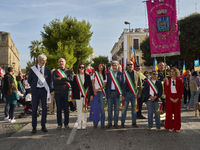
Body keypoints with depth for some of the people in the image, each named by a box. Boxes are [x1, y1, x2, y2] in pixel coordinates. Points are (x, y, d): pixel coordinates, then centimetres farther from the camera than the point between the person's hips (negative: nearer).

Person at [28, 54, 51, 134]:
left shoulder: (47, 70, 6)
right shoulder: (32, 68, 3)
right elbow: (29, 80, 8)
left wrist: (47, 88, 3)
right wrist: (33, 87, 5)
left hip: (44, 90, 1)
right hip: (35, 90, -1)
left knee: (44, 108, 3)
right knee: (34, 109, 1)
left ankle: (43, 126, 16)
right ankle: (34, 127, 11)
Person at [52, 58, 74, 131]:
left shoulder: (69, 71, 10)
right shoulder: (55, 72, 10)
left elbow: (71, 79, -10)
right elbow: (54, 81, -9)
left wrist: (61, 78, -9)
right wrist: (65, 80, -10)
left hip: (66, 92, 0)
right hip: (58, 93, 1)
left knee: (66, 109, 5)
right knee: (59, 109, 5)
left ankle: (66, 124, 16)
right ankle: (59, 124, 14)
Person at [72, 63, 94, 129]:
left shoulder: (87, 76, 6)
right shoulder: (75, 77, 8)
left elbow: (90, 86, 5)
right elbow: (73, 88, 8)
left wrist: (91, 94, -2)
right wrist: (73, 97, 5)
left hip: (85, 96, -1)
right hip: (78, 96, 1)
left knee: (84, 110, 2)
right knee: (79, 110, 6)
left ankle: (84, 124, 10)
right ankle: (79, 124, 14)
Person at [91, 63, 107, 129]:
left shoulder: (104, 75, 12)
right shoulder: (94, 74, 10)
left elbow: (104, 84, 3)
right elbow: (93, 83, 4)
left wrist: (97, 89, -9)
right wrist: (94, 91, -8)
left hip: (101, 92, 0)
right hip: (95, 92, 0)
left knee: (102, 108, -5)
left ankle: (102, 124, 0)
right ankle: (95, 123, 8)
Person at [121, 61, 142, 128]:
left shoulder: (137, 74, 10)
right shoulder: (124, 74, 5)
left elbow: (140, 84, 10)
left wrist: (139, 93, 2)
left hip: (134, 93, 2)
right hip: (126, 93, -1)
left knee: (134, 108, 7)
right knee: (124, 108, 1)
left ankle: (134, 122, 16)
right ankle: (122, 122, 9)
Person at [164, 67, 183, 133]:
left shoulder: (179, 81, 1)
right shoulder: (167, 81, 2)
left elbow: (181, 91, 0)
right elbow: (165, 90, 0)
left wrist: (177, 99, -10)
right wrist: (170, 98, -10)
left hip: (177, 99, 0)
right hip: (169, 99, 0)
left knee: (177, 113, 4)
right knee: (169, 112, 2)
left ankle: (177, 127, 15)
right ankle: (170, 127, 14)